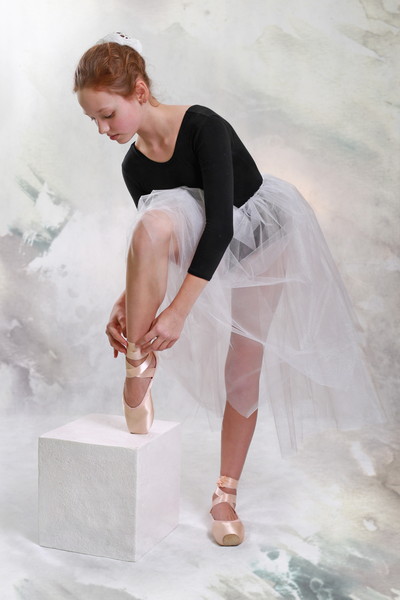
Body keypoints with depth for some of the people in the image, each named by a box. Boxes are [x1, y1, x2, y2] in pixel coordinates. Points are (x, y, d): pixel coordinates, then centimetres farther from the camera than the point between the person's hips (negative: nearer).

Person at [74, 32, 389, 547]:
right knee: (152, 224, -32)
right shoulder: (135, 166, -8)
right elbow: (152, 249, -2)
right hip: (213, 248, 4)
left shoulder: (202, 127, -27)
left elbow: (221, 224, -32)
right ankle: (138, 372, -22)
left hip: (266, 238, -3)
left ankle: (226, 496, 13)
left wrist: (178, 311, -36)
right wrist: (129, 300, -20)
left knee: (243, 372, -5)